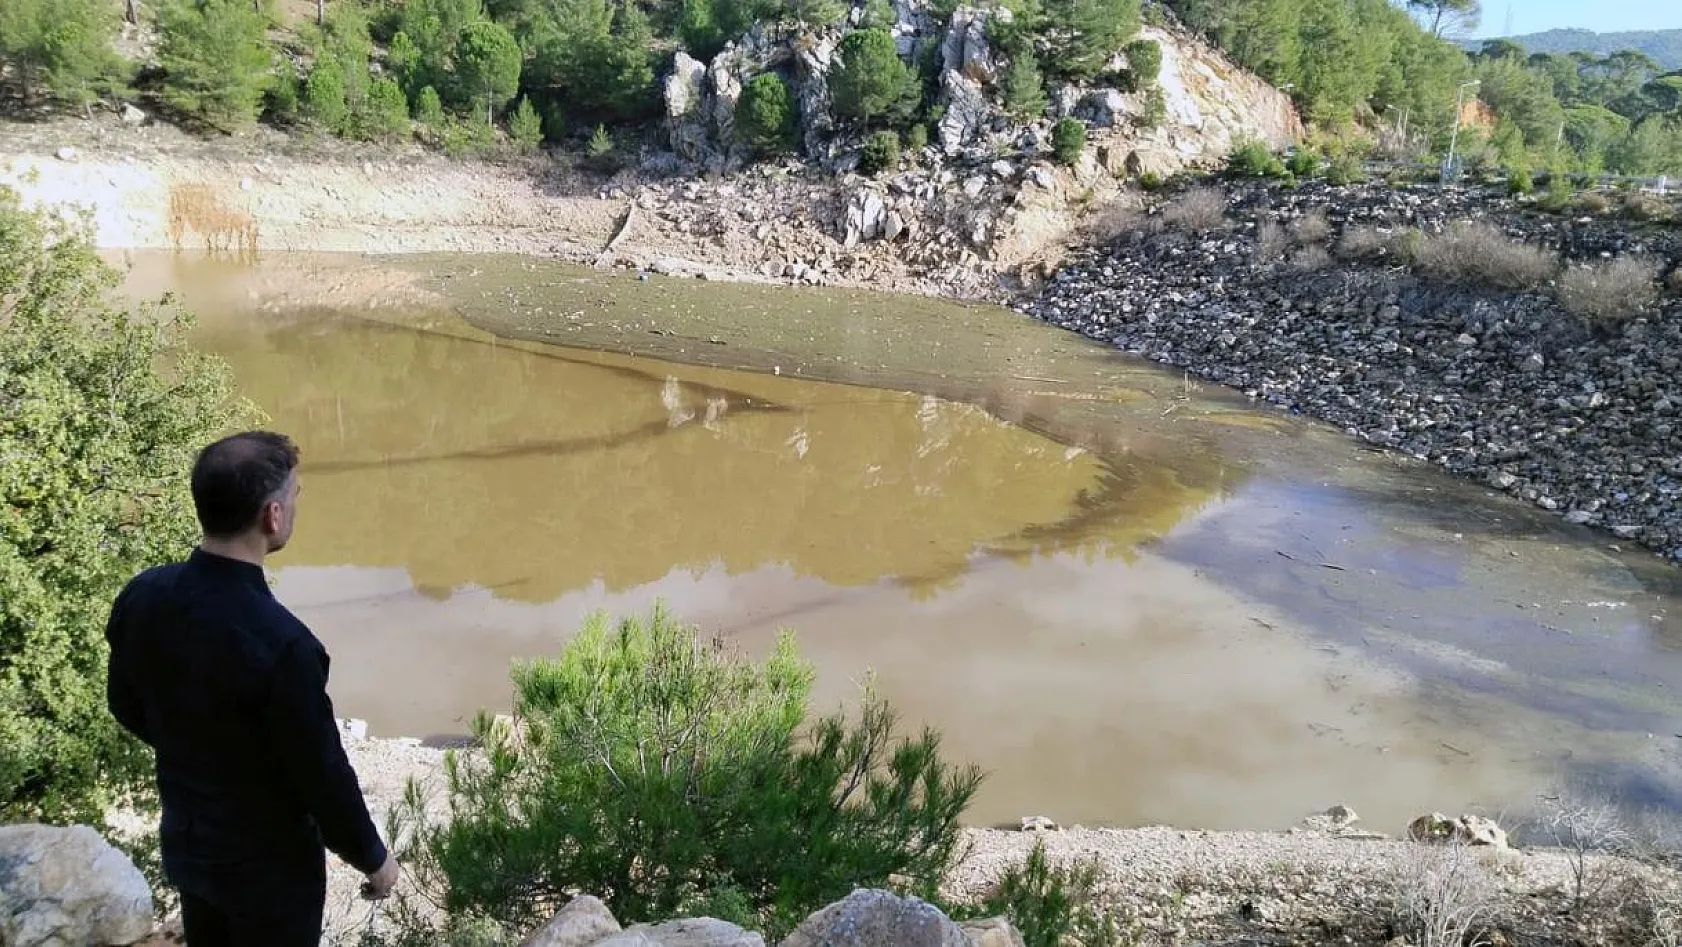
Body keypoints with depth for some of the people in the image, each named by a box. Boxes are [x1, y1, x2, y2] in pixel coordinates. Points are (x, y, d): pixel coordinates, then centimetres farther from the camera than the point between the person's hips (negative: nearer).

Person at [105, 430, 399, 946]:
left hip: (184, 842, 6)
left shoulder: (141, 596, -13)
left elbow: (127, 707, 4)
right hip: (268, 863, -6)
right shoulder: (282, 644, -34)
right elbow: (322, 775, -23)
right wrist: (373, 858, -7)